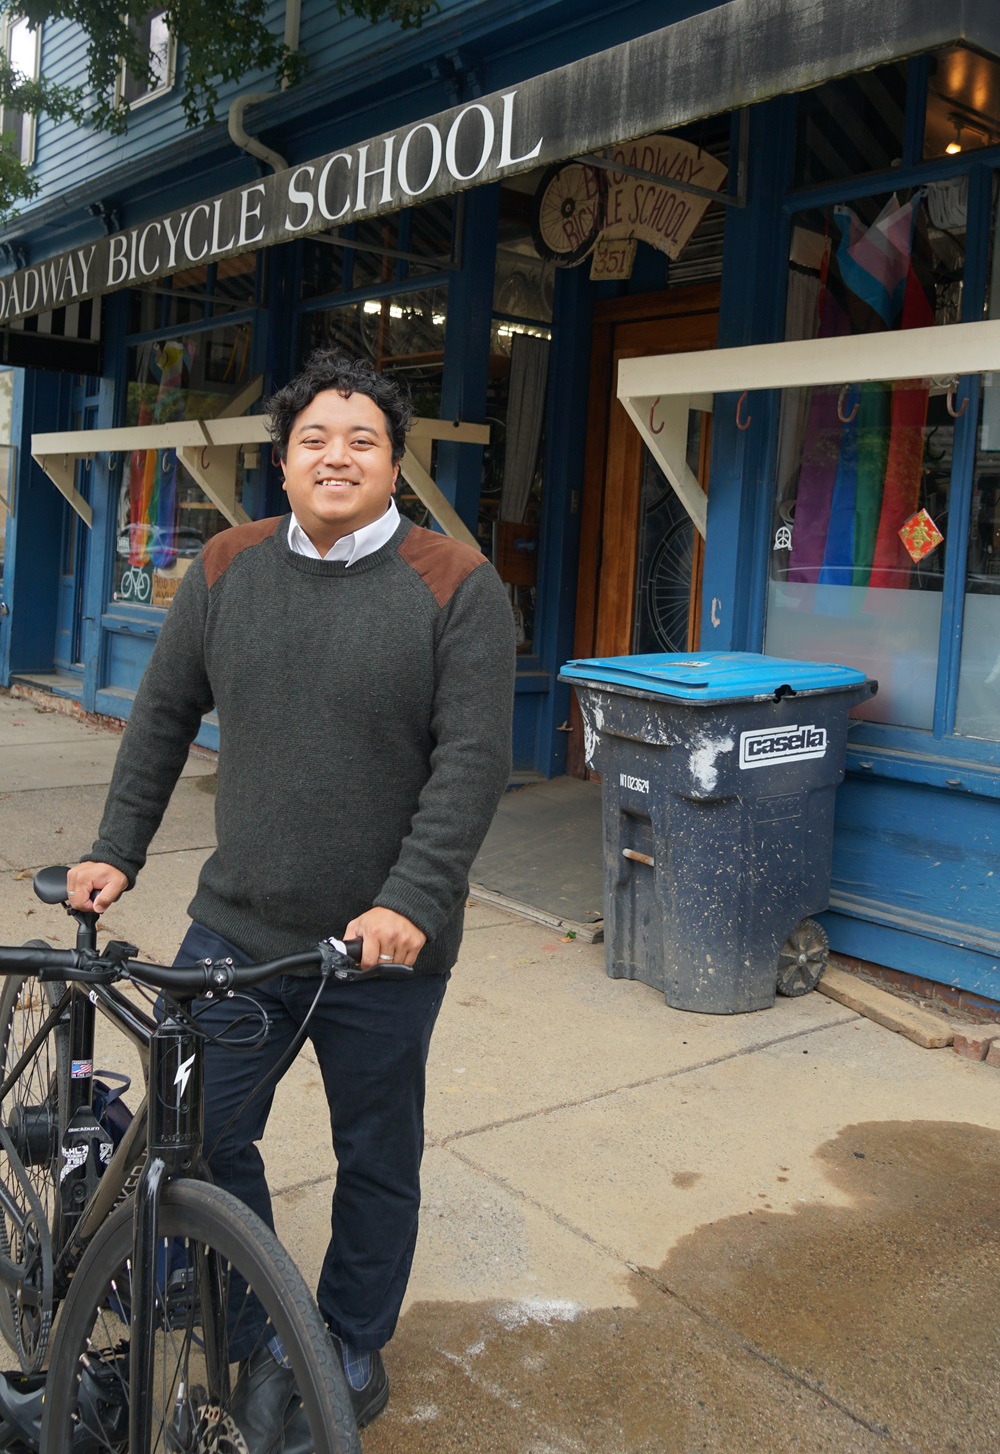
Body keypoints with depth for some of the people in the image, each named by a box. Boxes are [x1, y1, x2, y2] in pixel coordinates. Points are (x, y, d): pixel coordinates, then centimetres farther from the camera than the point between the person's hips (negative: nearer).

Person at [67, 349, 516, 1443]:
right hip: (236, 930, 3)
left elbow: (472, 761, -13)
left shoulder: (457, 587, -8)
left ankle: (353, 1346, 40)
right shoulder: (227, 570, 4)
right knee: (195, 1143, 8)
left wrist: (411, 905, -22)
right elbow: (163, 717, 12)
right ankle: (266, 1342, 33)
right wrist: (117, 851, 8)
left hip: (387, 945, -3)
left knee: (377, 1162, 14)